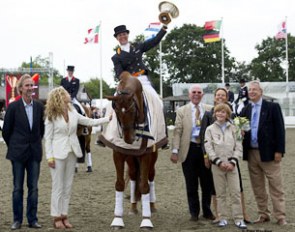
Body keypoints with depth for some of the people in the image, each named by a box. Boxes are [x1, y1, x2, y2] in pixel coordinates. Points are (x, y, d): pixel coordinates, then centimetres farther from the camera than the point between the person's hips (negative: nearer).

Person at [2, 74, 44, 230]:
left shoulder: (39, 107, 2)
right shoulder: (13, 107, -6)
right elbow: (6, 131, 2)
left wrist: (36, 143, 13)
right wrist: (14, 147, 8)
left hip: (35, 152, 3)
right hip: (18, 153, -2)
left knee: (33, 187, 6)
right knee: (18, 188, 4)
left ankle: (32, 219, 14)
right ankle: (17, 220, 13)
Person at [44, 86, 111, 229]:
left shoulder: (73, 113, 7)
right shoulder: (51, 117, -7)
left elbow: (91, 122, 10)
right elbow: (48, 138, -7)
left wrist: (109, 118, 2)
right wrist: (50, 157, -13)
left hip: (72, 153, 5)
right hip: (58, 154, -5)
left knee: (68, 186, 8)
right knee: (58, 187, -1)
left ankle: (64, 215, 15)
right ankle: (57, 217, 6)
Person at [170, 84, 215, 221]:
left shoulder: (209, 110, 5)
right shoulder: (182, 111, 3)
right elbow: (177, 132, -1)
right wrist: (175, 151, -9)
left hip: (206, 148, 1)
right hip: (189, 149, -1)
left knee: (207, 183, 8)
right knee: (191, 184, 7)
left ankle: (207, 211, 23)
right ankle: (194, 212, 19)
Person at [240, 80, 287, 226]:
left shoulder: (272, 107, -2)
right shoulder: (245, 110, 11)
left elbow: (279, 129, -5)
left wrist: (279, 150, -11)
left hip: (268, 153, -4)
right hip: (251, 153, 5)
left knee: (276, 187, 0)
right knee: (257, 187, 9)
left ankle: (280, 217, 4)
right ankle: (263, 215, 18)